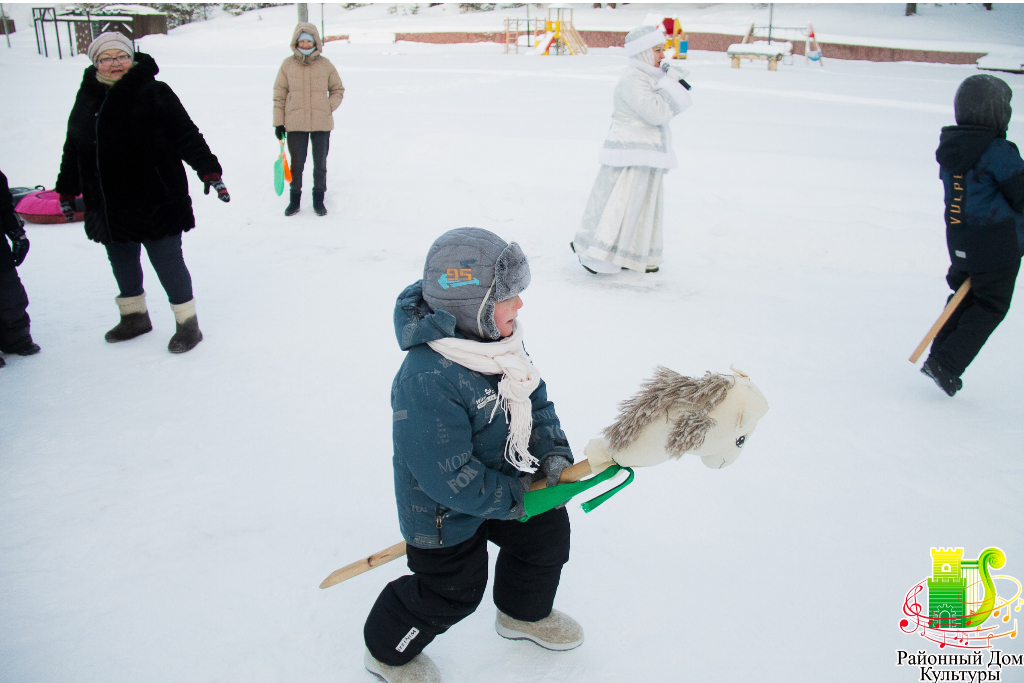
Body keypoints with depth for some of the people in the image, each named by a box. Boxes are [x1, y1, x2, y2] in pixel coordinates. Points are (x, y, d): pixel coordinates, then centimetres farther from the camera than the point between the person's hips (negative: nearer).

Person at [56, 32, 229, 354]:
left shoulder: (153, 93, -8)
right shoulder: (87, 98, 10)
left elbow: (185, 135, -10)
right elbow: (73, 148, 19)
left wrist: (208, 170, -19)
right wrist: (66, 189, 22)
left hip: (155, 203, -6)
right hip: (109, 204, 6)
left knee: (167, 262, 1)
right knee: (122, 262, 18)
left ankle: (187, 322, 16)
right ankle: (134, 316, 37)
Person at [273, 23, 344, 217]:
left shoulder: (325, 64, 0)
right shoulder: (287, 65, 0)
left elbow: (338, 89, 11)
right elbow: (279, 95, 3)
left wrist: (329, 107, -5)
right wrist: (278, 122, 1)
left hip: (322, 123, 1)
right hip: (295, 124, 0)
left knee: (320, 163, 11)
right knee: (297, 163, 7)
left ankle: (319, 200, 25)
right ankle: (294, 200, 21)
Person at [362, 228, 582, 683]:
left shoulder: (499, 341, -9)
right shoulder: (427, 382, -38)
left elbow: (534, 401, 4)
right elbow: (448, 475, -33)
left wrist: (553, 450, -10)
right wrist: (509, 497, -21)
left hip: (501, 475, 8)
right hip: (444, 509, -8)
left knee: (547, 531, 18)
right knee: (452, 592, 8)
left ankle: (524, 613, 47)